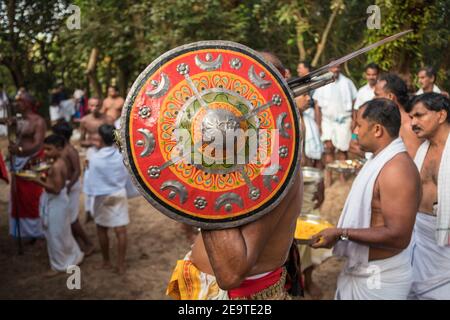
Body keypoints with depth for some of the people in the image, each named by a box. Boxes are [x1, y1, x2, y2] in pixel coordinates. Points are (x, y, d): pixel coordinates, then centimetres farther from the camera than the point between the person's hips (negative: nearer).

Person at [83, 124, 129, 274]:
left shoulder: (95, 159, -18)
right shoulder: (121, 154, -9)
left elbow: (90, 183, -12)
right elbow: (126, 175, 4)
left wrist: (87, 169, 3)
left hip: (102, 197, -2)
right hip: (119, 194, 2)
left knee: (102, 229, 17)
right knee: (121, 230, 4)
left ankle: (106, 261, 27)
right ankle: (121, 264, 9)